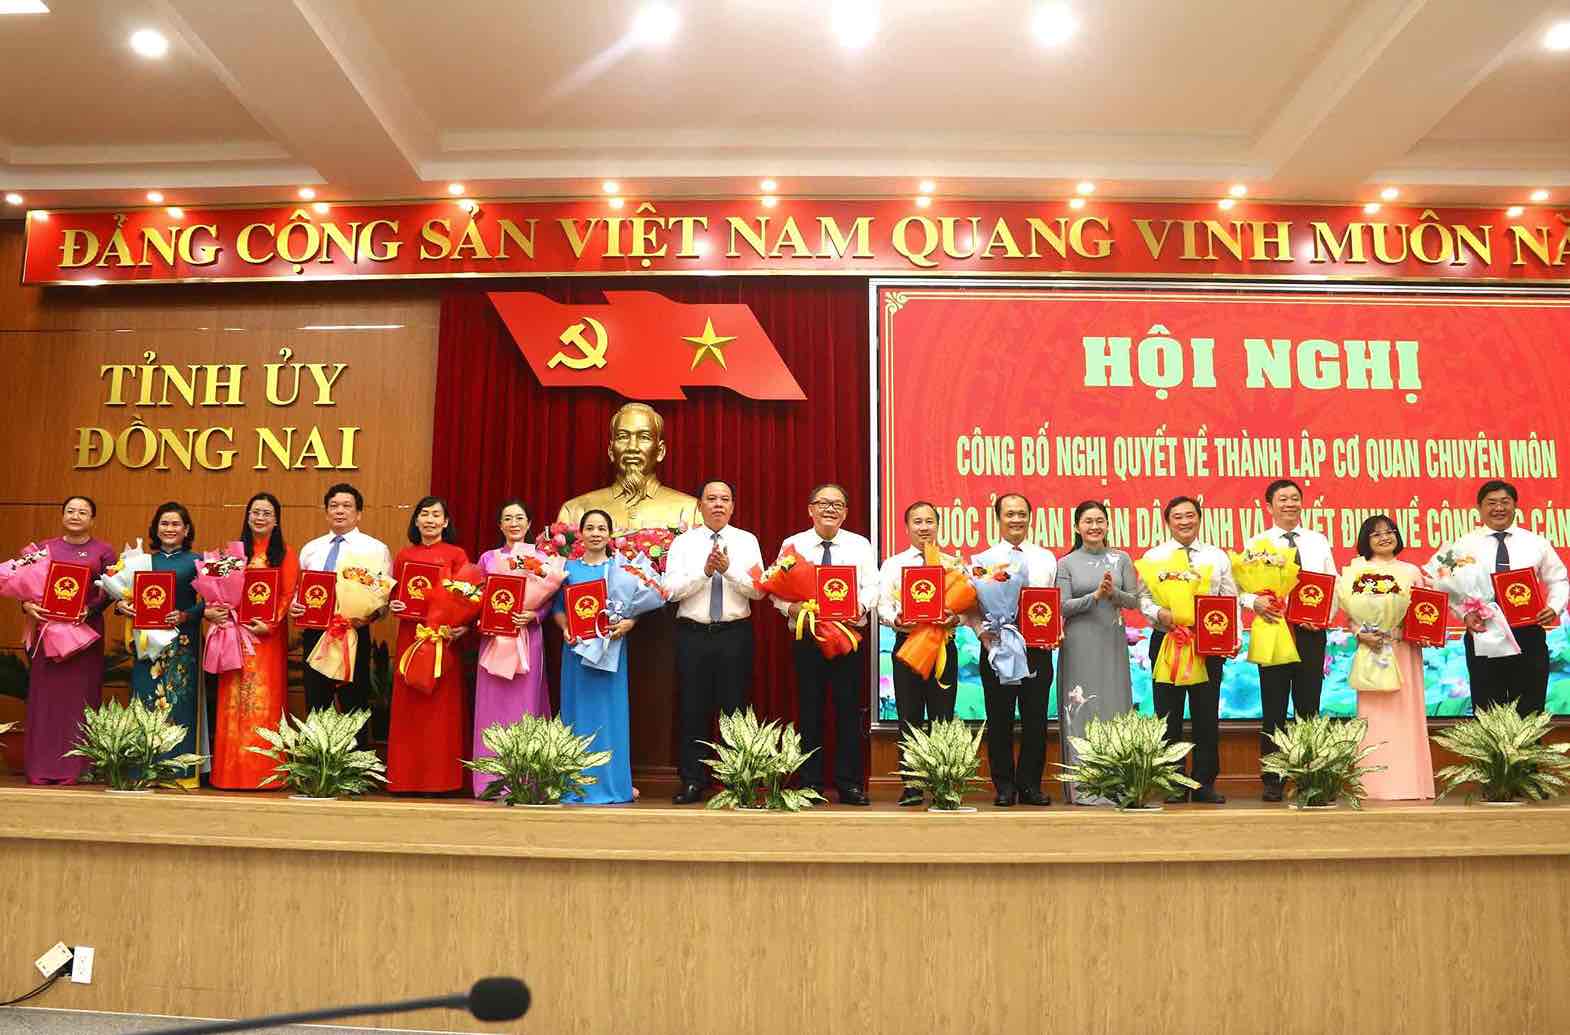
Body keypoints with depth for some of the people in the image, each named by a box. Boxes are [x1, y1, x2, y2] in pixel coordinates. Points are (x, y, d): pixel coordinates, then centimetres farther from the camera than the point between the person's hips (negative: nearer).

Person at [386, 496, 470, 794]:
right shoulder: (403, 556, 11)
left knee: (441, 707, -1)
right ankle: (406, 778, 10)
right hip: (410, 637, 3)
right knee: (408, 707, 3)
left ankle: (439, 779, 5)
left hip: (444, 638, -3)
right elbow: (394, 597, 15)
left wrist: (464, 626, -18)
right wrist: (393, 606, -7)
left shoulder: (456, 555, 2)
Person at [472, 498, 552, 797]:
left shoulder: (541, 557, 7)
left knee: (523, 705, -2)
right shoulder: (488, 558, 12)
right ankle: (490, 780, 5)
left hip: (528, 636, -1)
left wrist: (532, 615, -15)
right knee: (491, 705, 0)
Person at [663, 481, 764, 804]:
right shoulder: (683, 542, 6)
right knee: (693, 709, 3)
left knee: (735, 708, 3)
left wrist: (729, 569, -16)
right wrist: (704, 571, -15)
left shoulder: (747, 541, 6)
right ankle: (692, 782, 12)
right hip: (693, 634, 0)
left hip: (736, 634, 0)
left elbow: (759, 589, -3)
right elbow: (671, 590, -4)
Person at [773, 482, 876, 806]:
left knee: (850, 709, 2)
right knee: (809, 710, 3)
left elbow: (872, 587, 0)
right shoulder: (792, 545, 6)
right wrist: (790, 607, -19)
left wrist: (861, 605, -20)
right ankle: (810, 783, 13)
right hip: (806, 636, 0)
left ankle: (849, 783, 11)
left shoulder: (860, 545, 8)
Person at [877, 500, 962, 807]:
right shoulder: (893, 565, 9)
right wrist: (896, 619, -19)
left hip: (943, 645, 0)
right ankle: (911, 785, 10)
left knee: (943, 717, 2)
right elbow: (883, 606, 2)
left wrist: (955, 618, -21)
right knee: (909, 717, 2)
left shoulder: (953, 564, 10)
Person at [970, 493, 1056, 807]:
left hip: (1038, 648, 2)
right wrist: (983, 633, -16)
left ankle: (1030, 785, 15)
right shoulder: (984, 559, 5)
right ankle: (1004, 786, 13)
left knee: (1036, 719, 4)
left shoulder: (1047, 559, 13)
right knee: (1000, 720, 3)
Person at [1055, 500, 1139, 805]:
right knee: (1081, 711, -2)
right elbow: (1063, 606, -4)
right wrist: (1096, 595, -16)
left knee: (1113, 706, 3)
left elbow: (1134, 600, 4)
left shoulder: (1121, 559, 8)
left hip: (1113, 643, 2)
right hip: (1079, 645, -2)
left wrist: (1113, 592, -15)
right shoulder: (1066, 563, 2)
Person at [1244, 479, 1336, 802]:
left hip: (1311, 632, 2)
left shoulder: (1318, 542, 11)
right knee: (1273, 708, 3)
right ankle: (1272, 780, 10)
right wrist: (1255, 602, -21)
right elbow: (1240, 587, -1)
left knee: (1309, 707, 7)